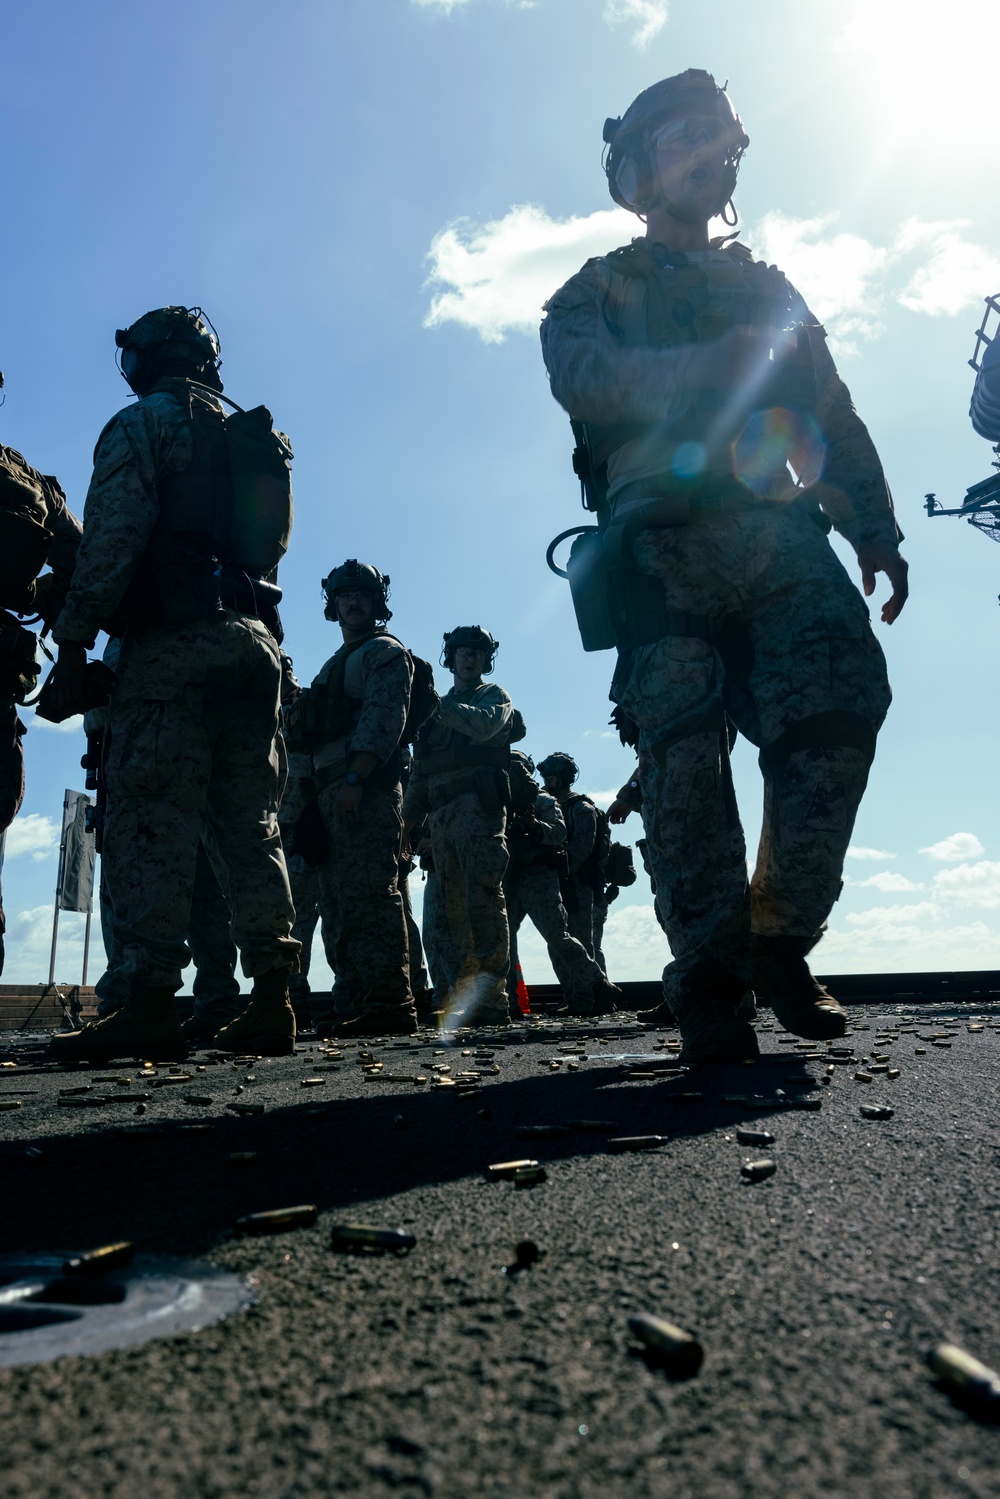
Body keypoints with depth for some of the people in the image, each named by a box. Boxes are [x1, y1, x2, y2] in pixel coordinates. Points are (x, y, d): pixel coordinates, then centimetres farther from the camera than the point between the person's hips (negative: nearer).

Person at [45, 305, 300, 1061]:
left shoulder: (144, 425, 4)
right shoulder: (260, 441, 27)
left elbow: (111, 542, -9)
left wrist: (73, 643, -10)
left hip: (172, 645, -7)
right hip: (254, 642, 7)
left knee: (152, 825, -9)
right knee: (252, 826, 5)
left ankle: (151, 1004, -13)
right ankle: (272, 1000, 3)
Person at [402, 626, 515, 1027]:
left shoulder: (494, 695, 14)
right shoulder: (439, 709, 29)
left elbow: (484, 725, -12)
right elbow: (420, 772, 25)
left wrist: (439, 706, -11)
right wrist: (408, 821, 17)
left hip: (477, 806, -6)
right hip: (441, 815, 6)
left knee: (483, 898, -16)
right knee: (453, 910, 1)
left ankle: (490, 1000, -19)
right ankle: (460, 999, 2)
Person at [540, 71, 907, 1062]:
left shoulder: (768, 291, 31)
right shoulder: (596, 293, 20)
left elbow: (837, 420, 23)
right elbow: (582, 377, -5)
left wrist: (874, 527, 9)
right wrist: (710, 363, -19)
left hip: (778, 533, 3)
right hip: (664, 542, -2)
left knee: (838, 704, -19)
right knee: (686, 753, -15)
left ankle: (780, 941, -6)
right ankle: (710, 976, -8)